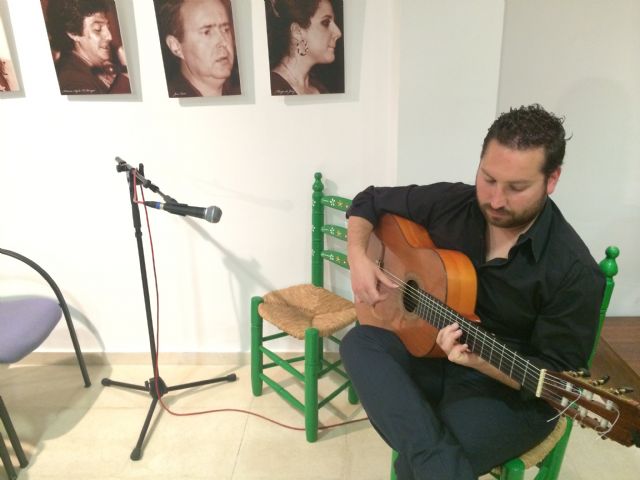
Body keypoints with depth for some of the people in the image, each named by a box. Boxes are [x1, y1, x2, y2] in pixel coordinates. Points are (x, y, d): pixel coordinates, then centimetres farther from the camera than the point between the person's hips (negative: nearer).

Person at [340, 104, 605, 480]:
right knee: (360, 342, -22)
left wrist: (477, 359, -35)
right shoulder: (450, 203, -9)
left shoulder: (573, 272, -22)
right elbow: (371, 201, 4)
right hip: (434, 349, 6)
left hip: (512, 391, -5)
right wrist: (358, 257, -14)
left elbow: (558, 377, -17)